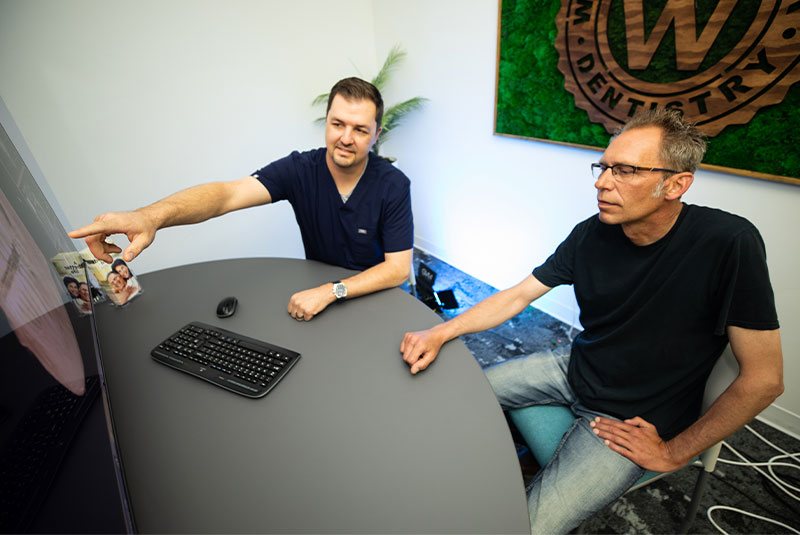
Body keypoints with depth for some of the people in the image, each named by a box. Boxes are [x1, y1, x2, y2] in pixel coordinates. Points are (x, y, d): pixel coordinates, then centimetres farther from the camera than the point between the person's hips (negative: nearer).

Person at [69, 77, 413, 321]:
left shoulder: (393, 185, -17)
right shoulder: (299, 169, -12)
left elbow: (398, 268, -21)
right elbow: (229, 193, -26)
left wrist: (331, 291, -31)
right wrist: (152, 215, -45)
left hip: (376, 293, -1)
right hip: (318, 289, 2)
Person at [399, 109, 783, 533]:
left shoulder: (728, 243, -25)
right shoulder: (591, 233, -11)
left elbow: (764, 378, -18)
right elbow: (518, 295, -7)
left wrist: (674, 453, -11)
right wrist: (440, 333, -18)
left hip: (634, 422, -4)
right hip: (574, 370, 5)